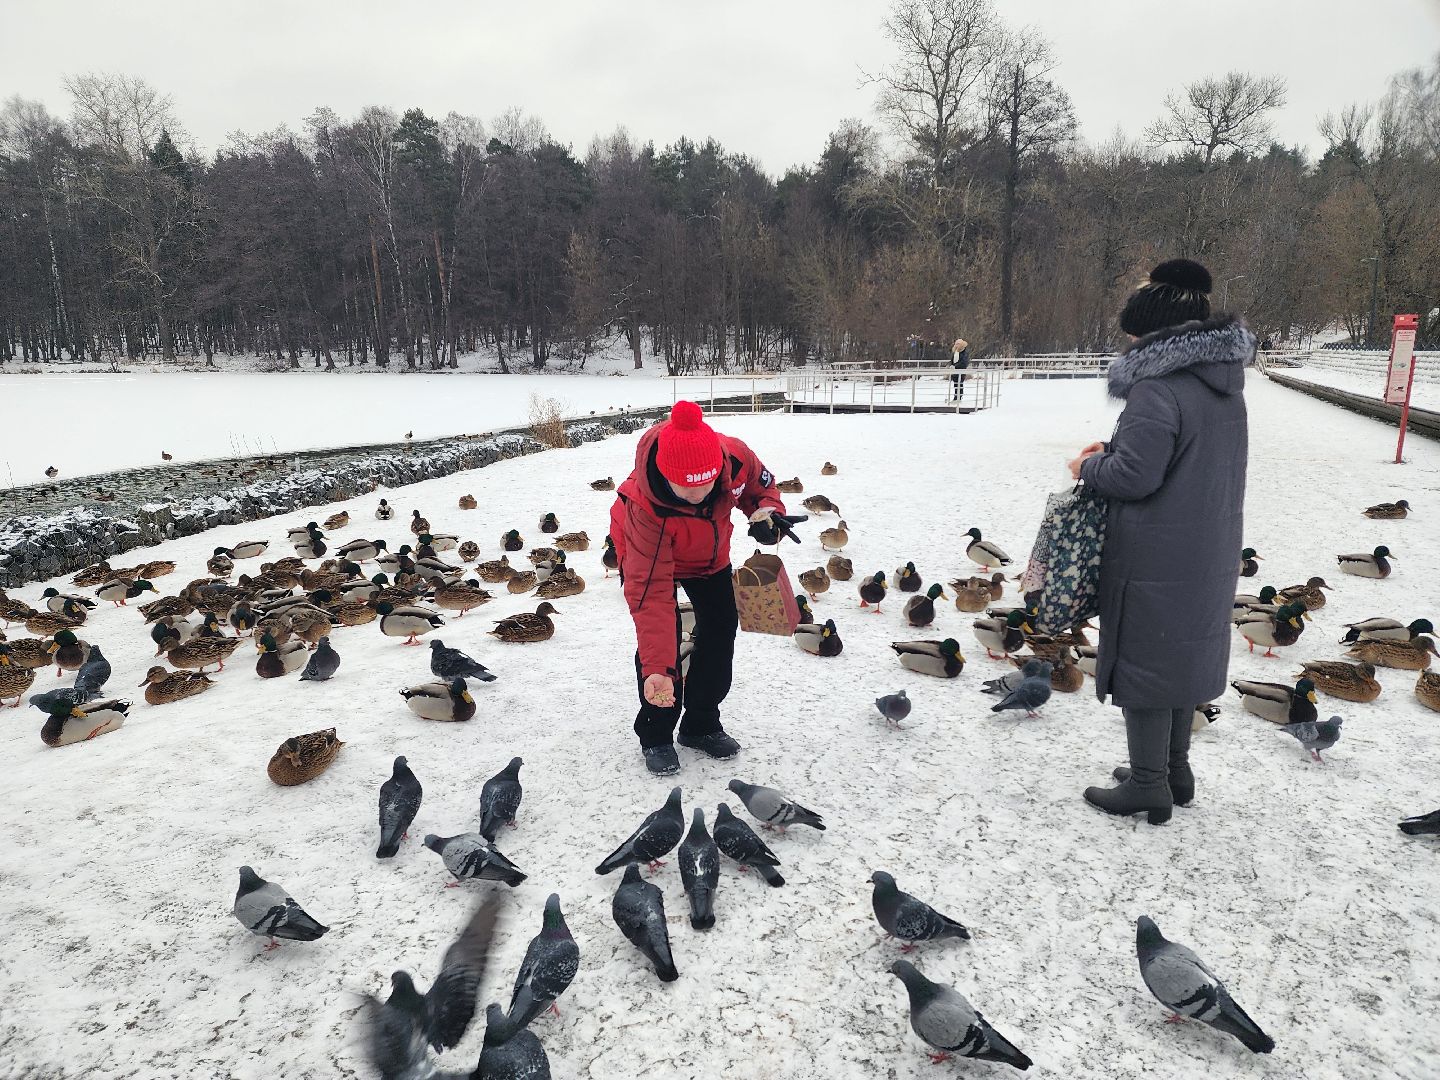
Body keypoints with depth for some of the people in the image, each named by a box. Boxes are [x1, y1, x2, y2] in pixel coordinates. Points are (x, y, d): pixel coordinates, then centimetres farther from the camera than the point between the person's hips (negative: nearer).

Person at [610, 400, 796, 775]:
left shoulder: (736, 456, -36)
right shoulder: (645, 509, -45)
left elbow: (760, 482, -9)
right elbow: (651, 592, -45)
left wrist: (767, 512, -31)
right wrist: (656, 667, -49)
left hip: (709, 552, 5)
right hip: (649, 554, -4)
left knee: (720, 629, 3)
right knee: (661, 633, -15)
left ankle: (701, 724, 21)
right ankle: (656, 735, 5)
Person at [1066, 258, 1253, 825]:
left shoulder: (1157, 389, -21)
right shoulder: (1223, 382, 8)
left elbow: (1135, 476, -23)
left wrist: (1090, 466, -4)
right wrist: (1114, 450, 8)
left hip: (1158, 557, -9)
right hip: (1209, 550, 9)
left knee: (1144, 660, 4)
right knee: (1183, 655, 19)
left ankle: (1149, 785, 16)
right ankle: (1175, 770, 33)